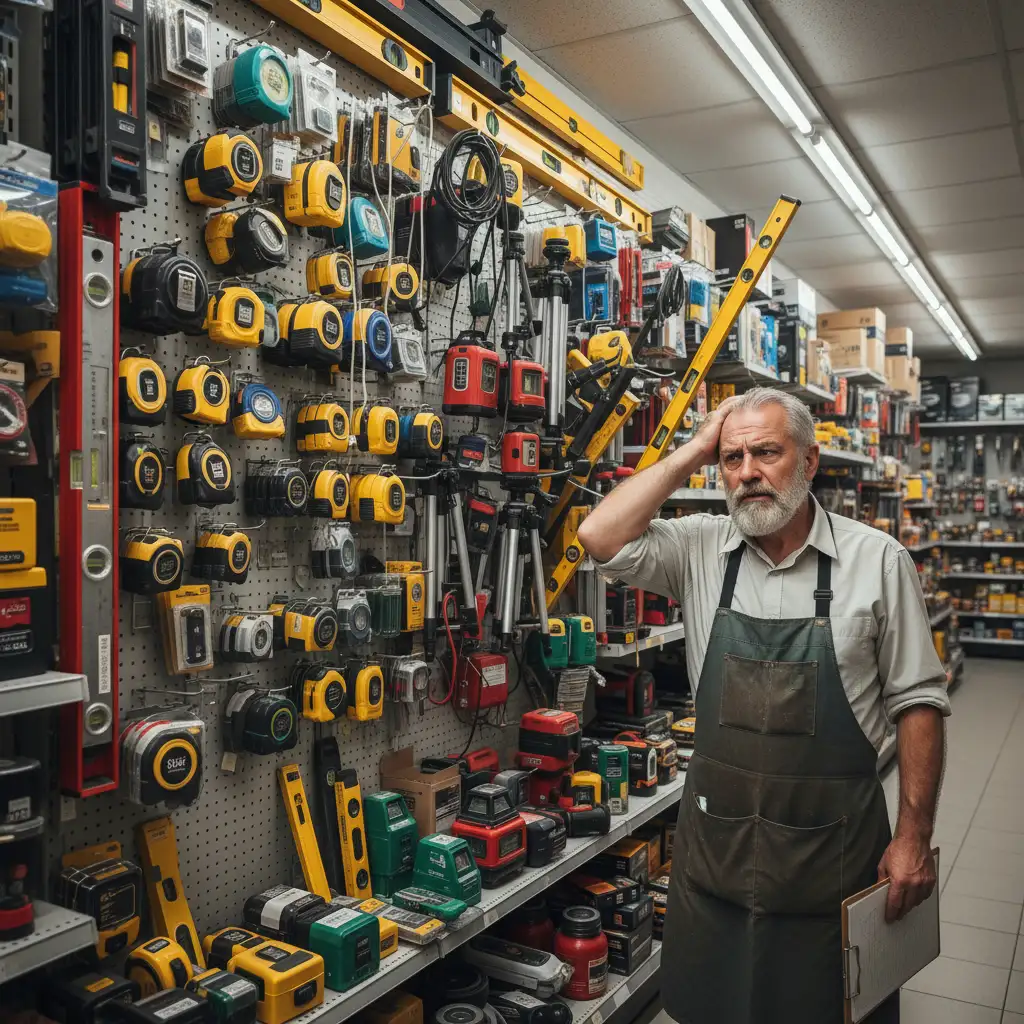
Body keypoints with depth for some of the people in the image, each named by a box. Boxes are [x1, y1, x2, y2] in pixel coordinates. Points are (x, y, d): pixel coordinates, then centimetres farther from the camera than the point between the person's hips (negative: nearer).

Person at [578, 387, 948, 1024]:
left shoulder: (878, 560, -6)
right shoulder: (699, 550, -1)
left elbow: (916, 702, -3)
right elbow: (601, 537, -17)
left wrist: (915, 834, -6)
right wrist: (695, 451, -11)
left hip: (833, 847, -2)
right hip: (714, 844, 2)